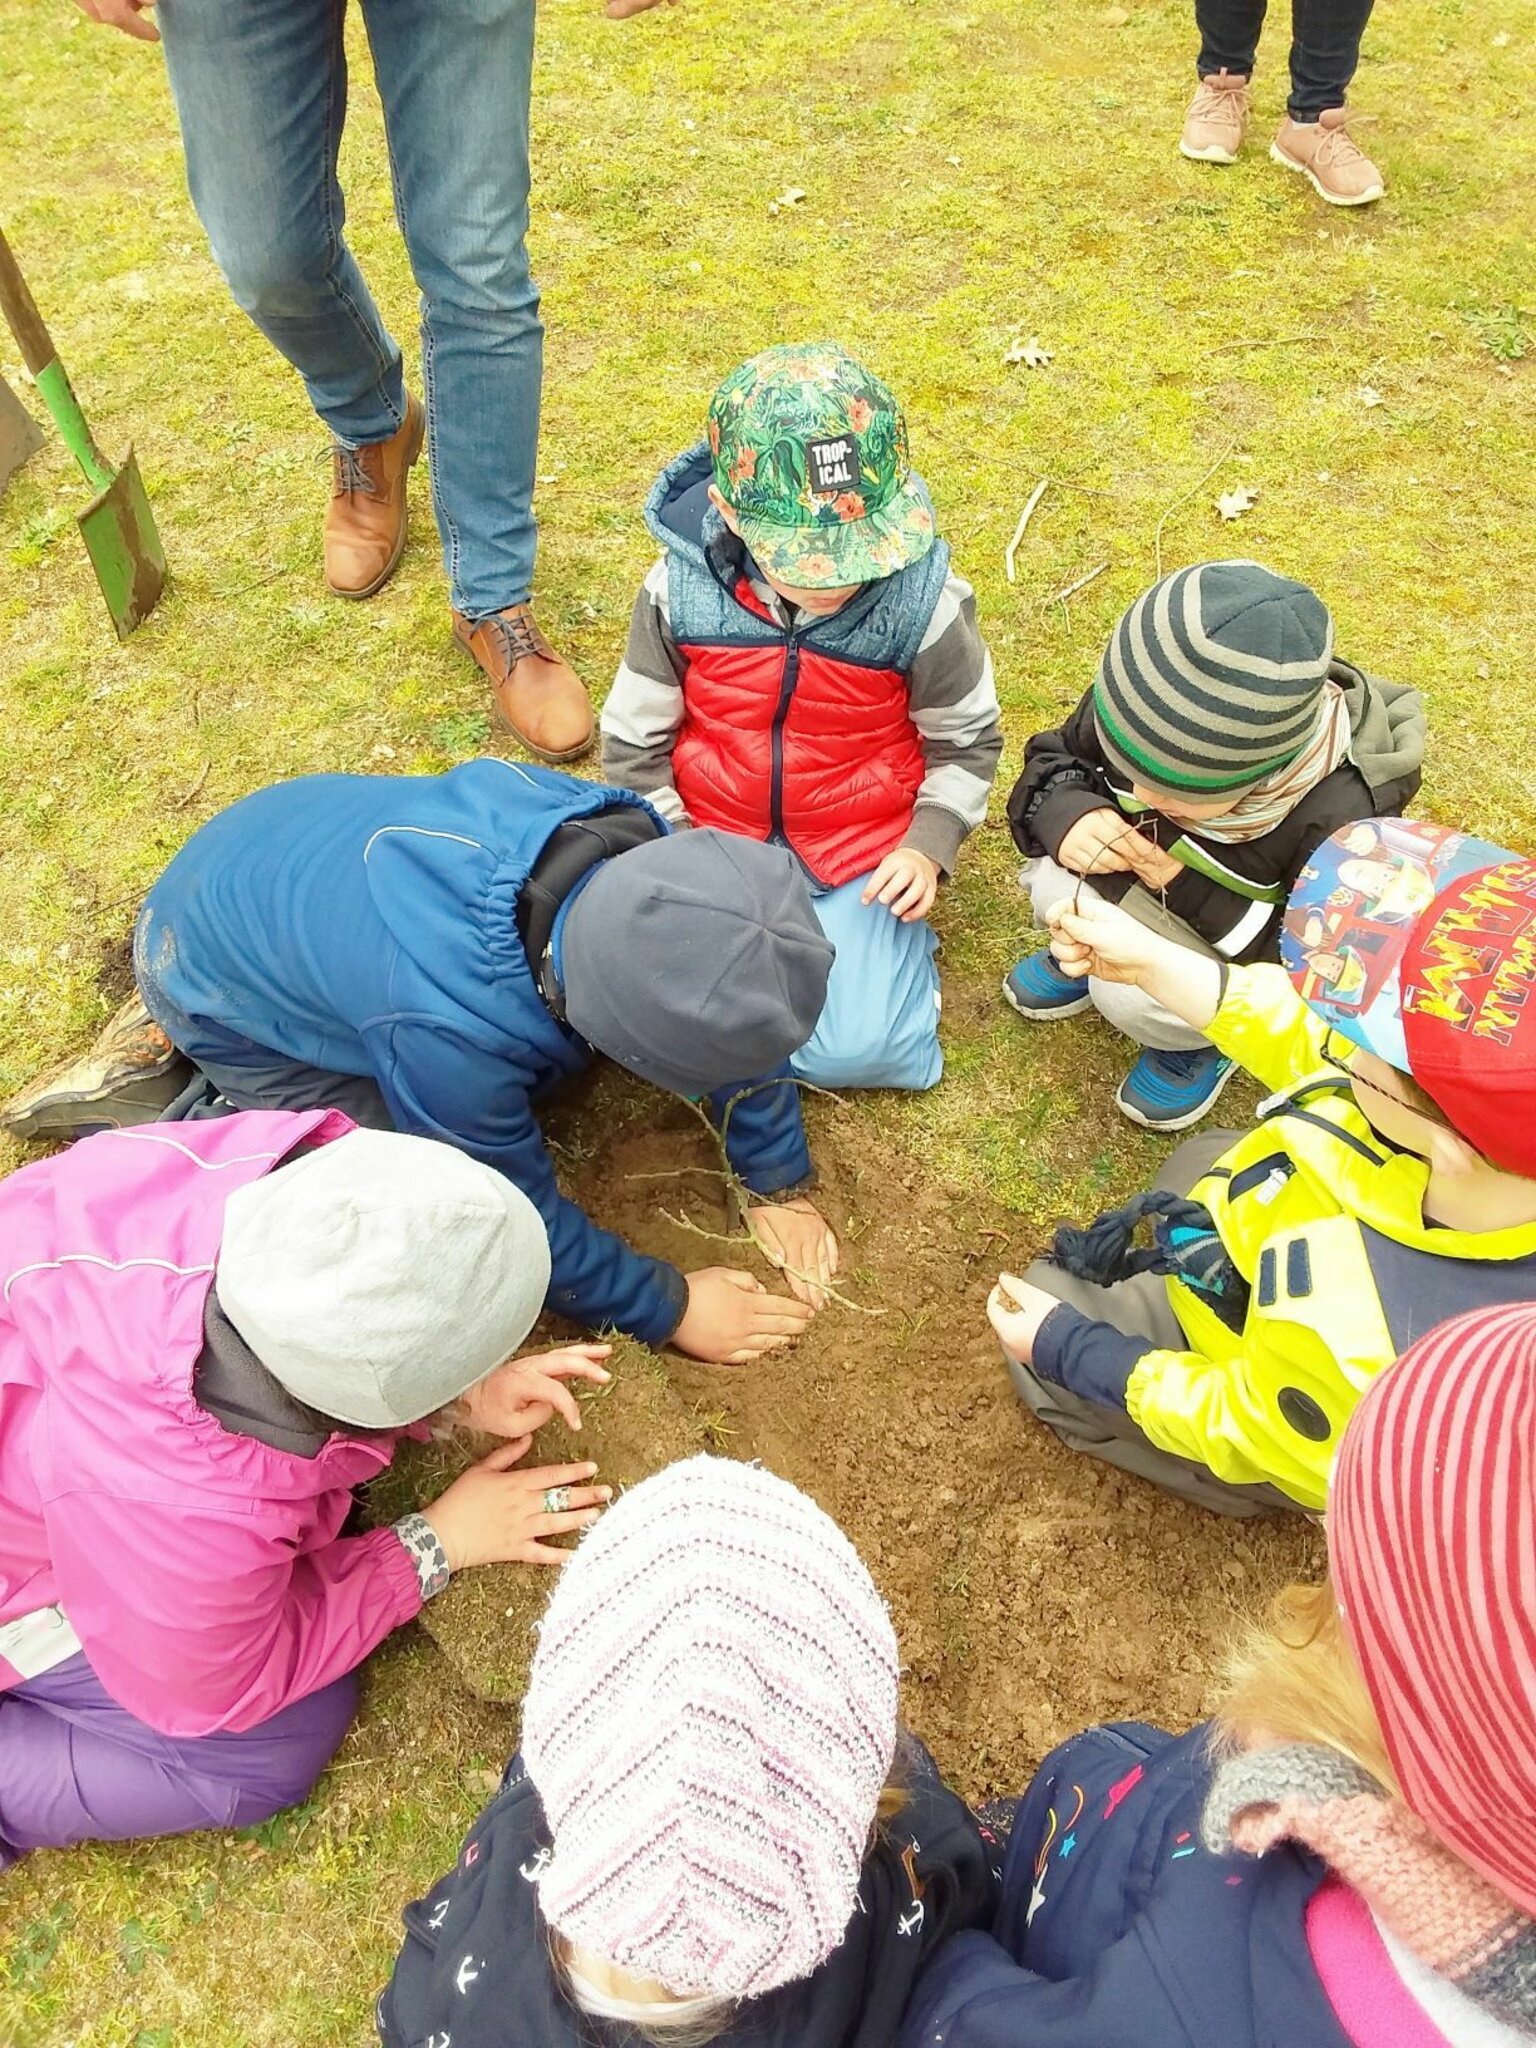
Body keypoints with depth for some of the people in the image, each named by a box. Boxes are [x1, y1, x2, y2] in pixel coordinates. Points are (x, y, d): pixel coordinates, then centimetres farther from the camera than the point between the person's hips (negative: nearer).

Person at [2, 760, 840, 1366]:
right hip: (220, 974, -6)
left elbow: (734, 1012, -10)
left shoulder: (629, 853, -28)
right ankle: (148, 1096, 6)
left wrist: (780, 1185, -6)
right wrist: (668, 1309, -11)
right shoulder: (450, 1032, -43)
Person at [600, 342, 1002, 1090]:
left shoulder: (924, 602, -18)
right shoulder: (680, 589, -15)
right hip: (715, 840, 2)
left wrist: (929, 846, -12)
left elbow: (967, 740, -1)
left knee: (854, 1052, -14)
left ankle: (891, 937, 17)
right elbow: (633, 741, -2)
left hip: (862, 851, -2)